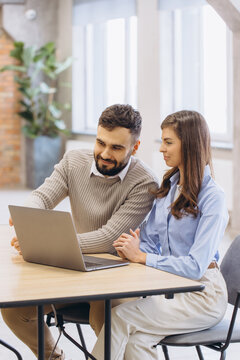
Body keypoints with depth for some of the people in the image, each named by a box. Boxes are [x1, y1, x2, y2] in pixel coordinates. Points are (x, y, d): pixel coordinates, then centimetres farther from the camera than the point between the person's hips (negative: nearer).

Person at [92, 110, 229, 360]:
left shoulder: (212, 197, -14)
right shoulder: (169, 186, 11)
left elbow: (196, 266, -20)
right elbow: (150, 239, 13)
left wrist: (141, 257, -18)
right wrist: (134, 248, -11)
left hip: (202, 295, -6)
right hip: (170, 287, 6)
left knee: (120, 317, -23)